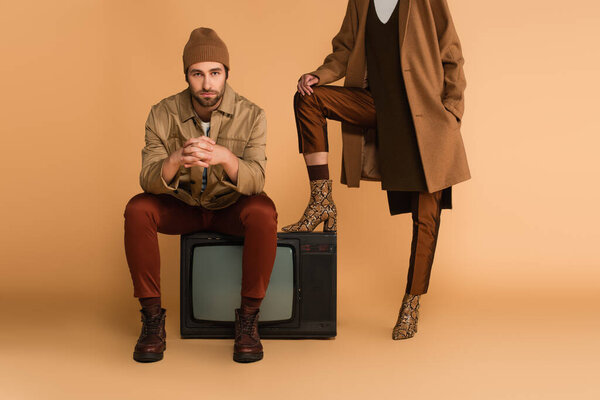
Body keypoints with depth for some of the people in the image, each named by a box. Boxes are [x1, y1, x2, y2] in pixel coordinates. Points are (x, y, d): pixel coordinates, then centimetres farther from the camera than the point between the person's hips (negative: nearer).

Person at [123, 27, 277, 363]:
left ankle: (248, 319, -19)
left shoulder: (251, 115, -15)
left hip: (231, 208, -1)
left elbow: (255, 181, -24)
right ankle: (153, 319, -15)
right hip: (182, 207, 2)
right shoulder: (163, 115, -12)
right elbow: (149, 182, -19)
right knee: (137, 209, -27)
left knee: (263, 211, -33)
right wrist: (176, 159, -42)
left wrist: (225, 157, -46)